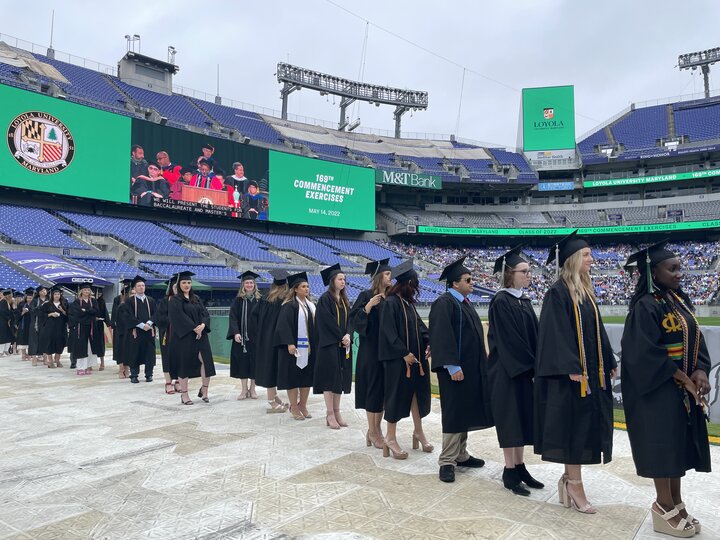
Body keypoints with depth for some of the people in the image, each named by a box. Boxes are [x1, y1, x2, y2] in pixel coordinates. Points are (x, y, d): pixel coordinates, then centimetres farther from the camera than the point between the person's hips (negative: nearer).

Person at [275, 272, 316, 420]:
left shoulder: (311, 305, 13)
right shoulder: (289, 306, -8)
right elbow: (284, 326, -16)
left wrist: (315, 344, 13)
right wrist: (289, 343, -24)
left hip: (309, 347, 7)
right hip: (295, 347, -7)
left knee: (307, 376, 10)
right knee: (293, 377, 0)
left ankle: (303, 406, 22)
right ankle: (294, 407, 11)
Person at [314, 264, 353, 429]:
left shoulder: (344, 300, 14)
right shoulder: (325, 299, -8)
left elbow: (349, 319, 8)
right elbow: (327, 321, -15)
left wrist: (347, 335, -9)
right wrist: (341, 337, -15)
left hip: (343, 344, 7)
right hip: (329, 344, -7)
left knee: (340, 377, 8)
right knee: (330, 378, -4)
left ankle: (337, 412, 15)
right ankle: (330, 414, 2)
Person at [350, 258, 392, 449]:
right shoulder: (366, 296, -8)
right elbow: (354, 320, -16)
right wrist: (368, 307, -26)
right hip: (371, 350, -6)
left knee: (384, 390, 11)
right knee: (374, 389, -1)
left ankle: (376, 429, 23)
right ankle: (373, 433, 12)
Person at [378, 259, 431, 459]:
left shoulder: (409, 302, 11)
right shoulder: (391, 303, -14)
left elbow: (419, 325, 14)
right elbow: (389, 332, -20)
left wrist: (428, 343, -2)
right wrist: (404, 353, -21)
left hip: (416, 356, 8)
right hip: (398, 359, -8)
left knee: (417, 393, 14)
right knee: (397, 396, 0)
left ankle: (418, 432, 29)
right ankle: (391, 439, 13)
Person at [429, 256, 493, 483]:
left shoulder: (464, 302, 15)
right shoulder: (444, 303, -14)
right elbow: (442, 337, -22)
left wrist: (480, 362, 19)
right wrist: (453, 366, -25)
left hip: (471, 367, 9)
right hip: (455, 369, -9)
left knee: (465, 412, 14)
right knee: (454, 413, -4)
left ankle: (460, 454, 25)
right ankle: (447, 461, 5)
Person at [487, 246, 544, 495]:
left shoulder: (524, 300, 11)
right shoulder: (501, 302, -14)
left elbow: (533, 335, 12)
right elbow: (508, 340, -18)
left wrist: (535, 364, 2)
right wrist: (530, 366, -15)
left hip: (526, 369, 8)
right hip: (508, 371, -8)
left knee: (522, 418, 13)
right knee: (510, 419, 1)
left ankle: (520, 467, 24)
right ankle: (510, 472, 12)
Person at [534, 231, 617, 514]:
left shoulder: (586, 292, 13)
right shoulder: (558, 292, -12)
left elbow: (597, 331, 17)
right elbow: (558, 333, -18)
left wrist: (609, 362, 15)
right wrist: (571, 368, -23)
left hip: (592, 371, 9)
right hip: (570, 373, -8)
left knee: (586, 425, 12)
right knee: (573, 426, -1)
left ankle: (570, 478, 24)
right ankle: (575, 484, 11)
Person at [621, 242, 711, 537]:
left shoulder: (680, 300, 9)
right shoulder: (646, 306, -16)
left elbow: (696, 339, 10)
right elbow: (646, 352, -21)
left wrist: (701, 371, -7)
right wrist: (683, 378, -17)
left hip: (685, 389, 8)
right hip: (658, 388, -8)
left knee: (680, 444, 13)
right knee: (662, 444, 1)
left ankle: (675, 502, 26)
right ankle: (665, 507, 14)